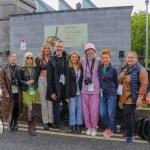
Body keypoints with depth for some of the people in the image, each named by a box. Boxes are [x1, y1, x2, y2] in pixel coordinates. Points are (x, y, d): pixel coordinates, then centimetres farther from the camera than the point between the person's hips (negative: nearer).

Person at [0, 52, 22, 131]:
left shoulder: (19, 68, 5)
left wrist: (21, 91, 0)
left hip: (17, 92, 2)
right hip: (9, 93, -2)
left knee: (17, 109, 8)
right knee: (9, 108, 4)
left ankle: (15, 123, 27)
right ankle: (10, 124, 24)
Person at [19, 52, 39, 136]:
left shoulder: (35, 68, 2)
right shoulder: (22, 69, -5)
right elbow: (20, 80, -2)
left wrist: (34, 81, -6)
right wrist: (26, 82, -17)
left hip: (34, 90, 3)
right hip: (26, 91, -3)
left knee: (33, 108, 14)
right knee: (30, 108, -8)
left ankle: (33, 123, 33)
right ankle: (30, 127, 4)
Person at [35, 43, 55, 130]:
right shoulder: (38, 59, 6)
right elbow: (37, 71, 7)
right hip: (42, 80, 0)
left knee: (51, 101, 0)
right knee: (44, 102, 4)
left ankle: (51, 121, 10)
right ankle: (45, 122, 10)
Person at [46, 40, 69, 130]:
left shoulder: (66, 58, 5)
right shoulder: (51, 61, -4)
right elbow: (49, 77, -6)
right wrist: (51, 92, -10)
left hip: (65, 86, 3)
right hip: (56, 87, -3)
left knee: (66, 107, 9)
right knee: (56, 106, 6)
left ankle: (59, 120, 33)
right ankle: (58, 123, 26)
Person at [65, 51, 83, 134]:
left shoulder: (81, 68, 5)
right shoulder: (68, 69, -2)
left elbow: (82, 80, 6)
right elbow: (67, 83, -5)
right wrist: (67, 96, -9)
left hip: (80, 93, 3)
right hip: (72, 93, -2)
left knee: (79, 110, 7)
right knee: (72, 110, 3)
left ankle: (78, 126, 19)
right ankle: (73, 126, 15)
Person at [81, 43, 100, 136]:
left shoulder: (98, 61, -1)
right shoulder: (83, 61, 7)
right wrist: (85, 79, 4)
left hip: (95, 89, -2)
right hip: (85, 89, 3)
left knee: (94, 110, -4)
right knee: (85, 109, 6)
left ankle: (94, 127, 17)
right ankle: (88, 127, 23)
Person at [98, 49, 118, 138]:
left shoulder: (113, 70, -3)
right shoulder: (99, 69, 6)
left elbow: (116, 83, 5)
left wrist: (113, 91, 8)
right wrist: (99, 90, 6)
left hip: (111, 94, -3)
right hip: (102, 94, 4)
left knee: (111, 114, 2)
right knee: (102, 114, 5)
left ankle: (110, 131, 18)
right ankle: (108, 128, 27)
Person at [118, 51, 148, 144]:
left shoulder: (140, 70, -12)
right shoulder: (126, 69, 12)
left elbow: (144, 84, -17)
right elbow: (121, 82, 22)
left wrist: (140, 97, -22)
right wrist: (120, 96, 19)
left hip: (133, 98, -7)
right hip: (125, 97, 7)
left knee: (127, 115, -10)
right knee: (130, 115, 16)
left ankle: (130, 135, 5)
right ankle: (130, 133, 30)